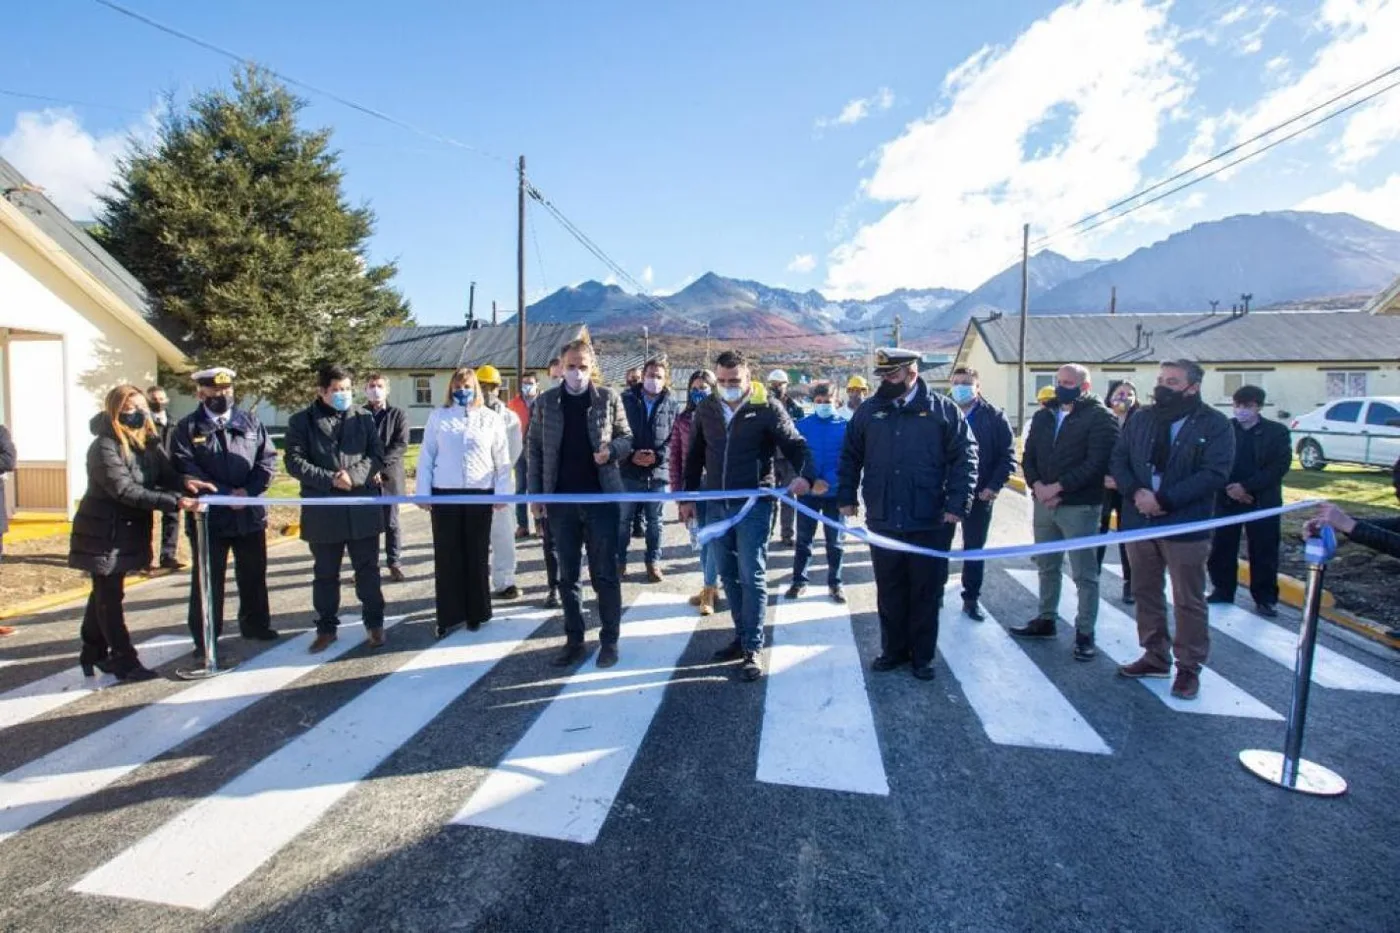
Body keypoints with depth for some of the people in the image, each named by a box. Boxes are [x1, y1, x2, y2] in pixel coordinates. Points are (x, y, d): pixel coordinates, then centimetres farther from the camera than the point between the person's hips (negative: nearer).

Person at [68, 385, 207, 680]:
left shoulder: (148, 442, 3)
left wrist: (184, 482, -28)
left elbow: (166, 472, -5)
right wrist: (175, 501, -35)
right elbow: (125, 490, -28)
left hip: (130, 530, 8)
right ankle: (125, 661, 6)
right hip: (103, 532, -8)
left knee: (104, 593, 19)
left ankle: (94, 653, 33)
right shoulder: (104, 447, -19)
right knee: (109, 596, 0)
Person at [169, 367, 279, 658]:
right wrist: (225, 494, -17)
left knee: (254, 575, 15)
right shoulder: (187, 429, 0)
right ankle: (205, 639, 17)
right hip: (208, 516, -3)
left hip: (250, 513, 3)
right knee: (208, 579, 5)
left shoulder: (250, 422, 8)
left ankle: (256, 624, 32)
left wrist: (248, 491, -12)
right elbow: (186, 469, -10)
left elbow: (268, 459, 2)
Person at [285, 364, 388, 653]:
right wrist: (330, 479, -16)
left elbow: (377, 455, 2)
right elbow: (295, 461, -5)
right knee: (325, 573, 12)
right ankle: (326, 628, 25)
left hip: (363, 507, 1)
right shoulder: (301, 420, 1)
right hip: (322, 510, 0)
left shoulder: (363, 417, 5)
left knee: (368, 569, 8)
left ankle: (374, 623, 20)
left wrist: (354, 475, -16)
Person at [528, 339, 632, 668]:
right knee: (567, 575, 10)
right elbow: (535, 449, 6)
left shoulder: (608, 398, 1)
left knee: (605, 574, 3)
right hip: (561, 500, 2)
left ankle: (609, 641, 15)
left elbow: (627, 438, 5)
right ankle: (573, 640, 22)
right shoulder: (546, 402, 4)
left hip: (601, 497, -2)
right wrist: (535, 494, 1)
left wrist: (610, 449, -17)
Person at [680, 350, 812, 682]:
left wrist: (805, 475, -26)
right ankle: (742, 635, 27)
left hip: (753, 505, -5)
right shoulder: (706, 409, 6)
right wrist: (688, 497, 14)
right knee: (729, 575, 13)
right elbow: (695, 456, 14)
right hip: (716, 505, 5)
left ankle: (752, 649, 5)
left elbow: (796, 445, -6)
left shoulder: (767, 407, -7)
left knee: (752, 576, -3)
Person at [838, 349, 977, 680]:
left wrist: (957, 505, -9)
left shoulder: (943, 410, -2)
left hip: (931, 523, -2)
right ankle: (893, 650, 29)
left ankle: (923, 656, 24)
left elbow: (965, 457, -3)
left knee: (926, 592, 9)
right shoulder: (868, 411, 6)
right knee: (889, 592, 13)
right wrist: (847, 497, 6)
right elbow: (850, 457, 12)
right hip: (882, 521, 2)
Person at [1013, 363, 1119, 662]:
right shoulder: (1043, 416, 12)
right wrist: (1038, 487, -8)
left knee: (1084, 574, 2)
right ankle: (1046, 619, 30)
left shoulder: (1100, 417, -6)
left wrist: (1057, 487, -18)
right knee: (1047, 567, 16)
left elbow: (1096, 463, -16)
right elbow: (1028, 457, 9)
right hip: (1043, 503, 6)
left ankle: (1085, 633, 12)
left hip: (1080, 506, -6)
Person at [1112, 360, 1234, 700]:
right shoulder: (1142, 419, 8)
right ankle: (1155, 656, 29)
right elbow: (1119, 459, 6)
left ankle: (1188, 668, 18)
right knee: (1146, 593, 14)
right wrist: (1135, 492, -13)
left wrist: (1162, 499, -19)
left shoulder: (1214, 425, -6)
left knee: (1188, 602, 4)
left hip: (1186, 527, -5)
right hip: (1139, 523, 5)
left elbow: (1214, 474, -15)